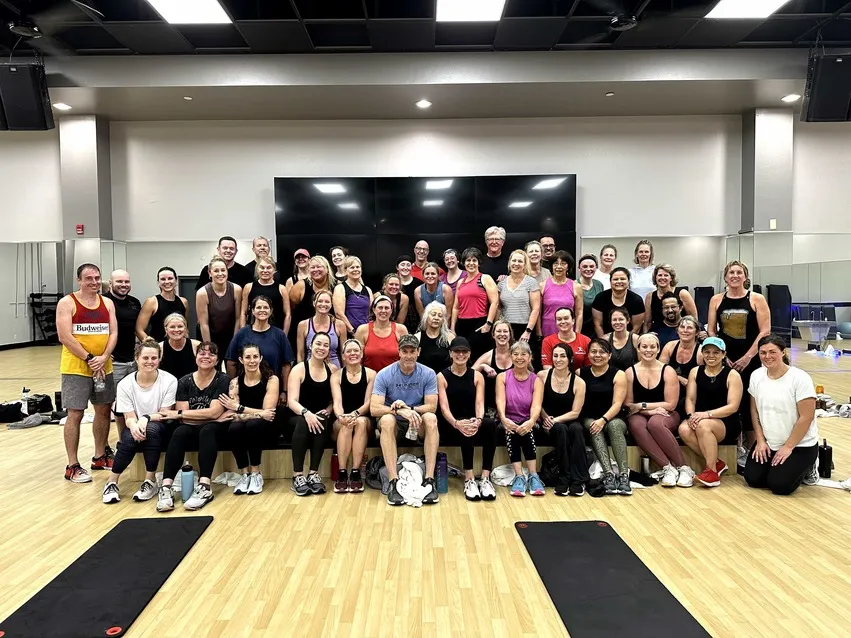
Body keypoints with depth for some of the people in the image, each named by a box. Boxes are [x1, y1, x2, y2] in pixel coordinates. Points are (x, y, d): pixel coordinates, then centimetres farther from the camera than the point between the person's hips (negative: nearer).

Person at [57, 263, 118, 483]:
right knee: (75, 414, -4)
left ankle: (100, 456, 28)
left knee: (104, 411, 13)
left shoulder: (107, 303, 8)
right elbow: (65, 337, -14)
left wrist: (104, 357, -13)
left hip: (104, 367, 5)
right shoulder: (67, 303, -7)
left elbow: (113, 333, 2)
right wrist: (89, 359, -17)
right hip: (76, 368, -5)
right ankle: (72, 466, 5)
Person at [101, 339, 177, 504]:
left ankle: (150, 481, -21)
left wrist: (146, 418, -29)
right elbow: (129, 417, -9)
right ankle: (112, 482, -10)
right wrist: (134, 426, -33)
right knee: (130, 438, -32)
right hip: (136, 428, 1)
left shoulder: (169, 381, -13)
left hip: (160, 429, -1)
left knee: (151, 429, -35)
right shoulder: (125, 384, -9)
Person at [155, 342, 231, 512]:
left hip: (216, 429, -2)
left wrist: (178, 414, -15)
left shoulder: (223, 380, -6)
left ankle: (204, 487, -41)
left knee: (207, 430, -35)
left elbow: (214, 412, -16)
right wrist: (207, 417, -20)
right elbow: (183, 416, -7)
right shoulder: (185, 382, 2)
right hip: (193, 429, 2)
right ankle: (166, 487, -36)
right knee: (179, 432, -30)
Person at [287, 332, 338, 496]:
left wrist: (328, 411, -13)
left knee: (321, 421, -33)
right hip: (298, 417, -2)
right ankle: (297, 476, -32)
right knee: (303, 422, -35)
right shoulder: (299, 369, -3)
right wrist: (306, 413, -31)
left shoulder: (333, 370, 7)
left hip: (321, 417, 2)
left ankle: (314, 474, -28)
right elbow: (292, 401, -13)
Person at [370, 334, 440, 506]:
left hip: (418, 426, 1)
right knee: (387, 419, -35)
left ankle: (429, 480, -31)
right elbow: (374, 409, -18)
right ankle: (393, 482, -35)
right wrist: (399, 411, -35)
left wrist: (409, 409, -28)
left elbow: (432, 407, -10)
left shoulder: (428, 374, -4)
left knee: (431, 418, -31)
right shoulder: (384, 375, -9)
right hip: (394, 426, -1)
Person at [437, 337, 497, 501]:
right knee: (465, 429, -37)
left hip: (472, 422, 3)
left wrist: (478, 420, -28)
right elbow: (444, 406, -10)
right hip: (450, 426, -2)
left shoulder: (477, 376, 9)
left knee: (491, 424, -31)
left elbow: (479, 403, -4)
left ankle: (485, 478, -30)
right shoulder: (442, 376, 2)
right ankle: (469, 479, -31)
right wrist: (456, 423, -31)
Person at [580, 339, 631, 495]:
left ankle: (624, 474, -39)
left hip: (612, 419, -1)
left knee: (614, 425, -34)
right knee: (593, 428, -32)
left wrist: (603, 420, -25)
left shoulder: (618, 375, 2)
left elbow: (617, 404, -8)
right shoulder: (580, 373, 7)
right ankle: (608, 474, -41)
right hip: (589, 419, 1)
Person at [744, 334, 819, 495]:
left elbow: (806, 417, -17)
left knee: (779, 485, -14)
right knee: (752, 479, -6)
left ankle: (807, 467, 15)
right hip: (768, 443, 5)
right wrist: (760, 441, -1)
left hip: (800, 445, -5)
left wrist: (788, 447, -14)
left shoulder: (800, 378, -18)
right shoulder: (756, 375, -2)